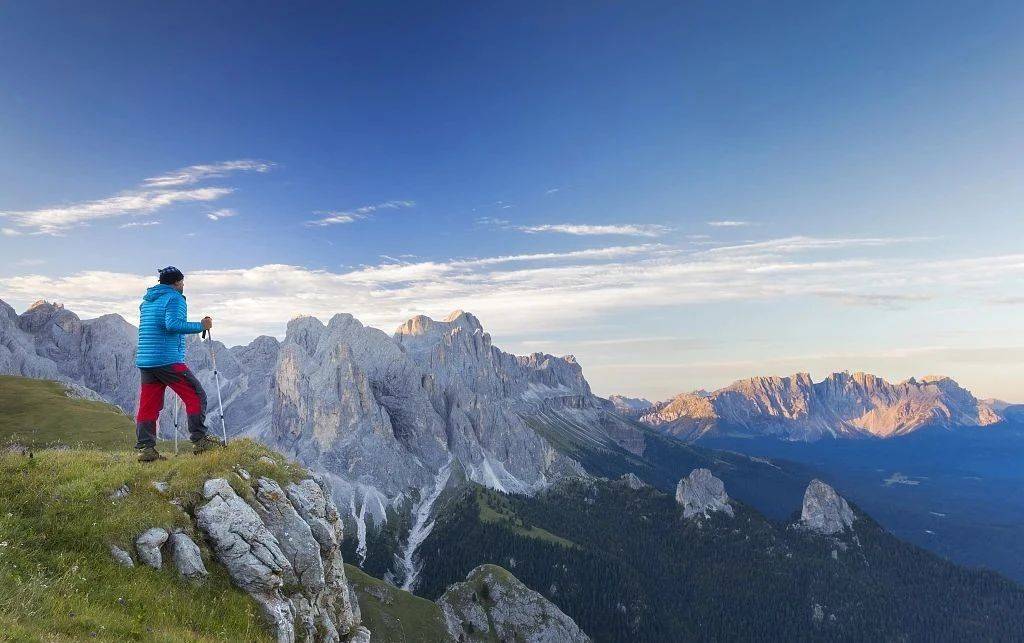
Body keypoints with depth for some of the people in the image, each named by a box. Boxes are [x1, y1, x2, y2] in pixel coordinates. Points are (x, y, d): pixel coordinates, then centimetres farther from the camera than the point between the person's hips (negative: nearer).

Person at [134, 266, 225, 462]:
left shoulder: (146, 300, 21)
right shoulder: (175, 298, -5)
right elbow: (173, 324, -21)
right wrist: (201, 326, -14)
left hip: (145, 362, 9)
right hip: (169, 360, -9)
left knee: (148, 405, 7)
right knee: (196, 396, -3)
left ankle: (146, 448, 6)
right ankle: (200, 440, -6)